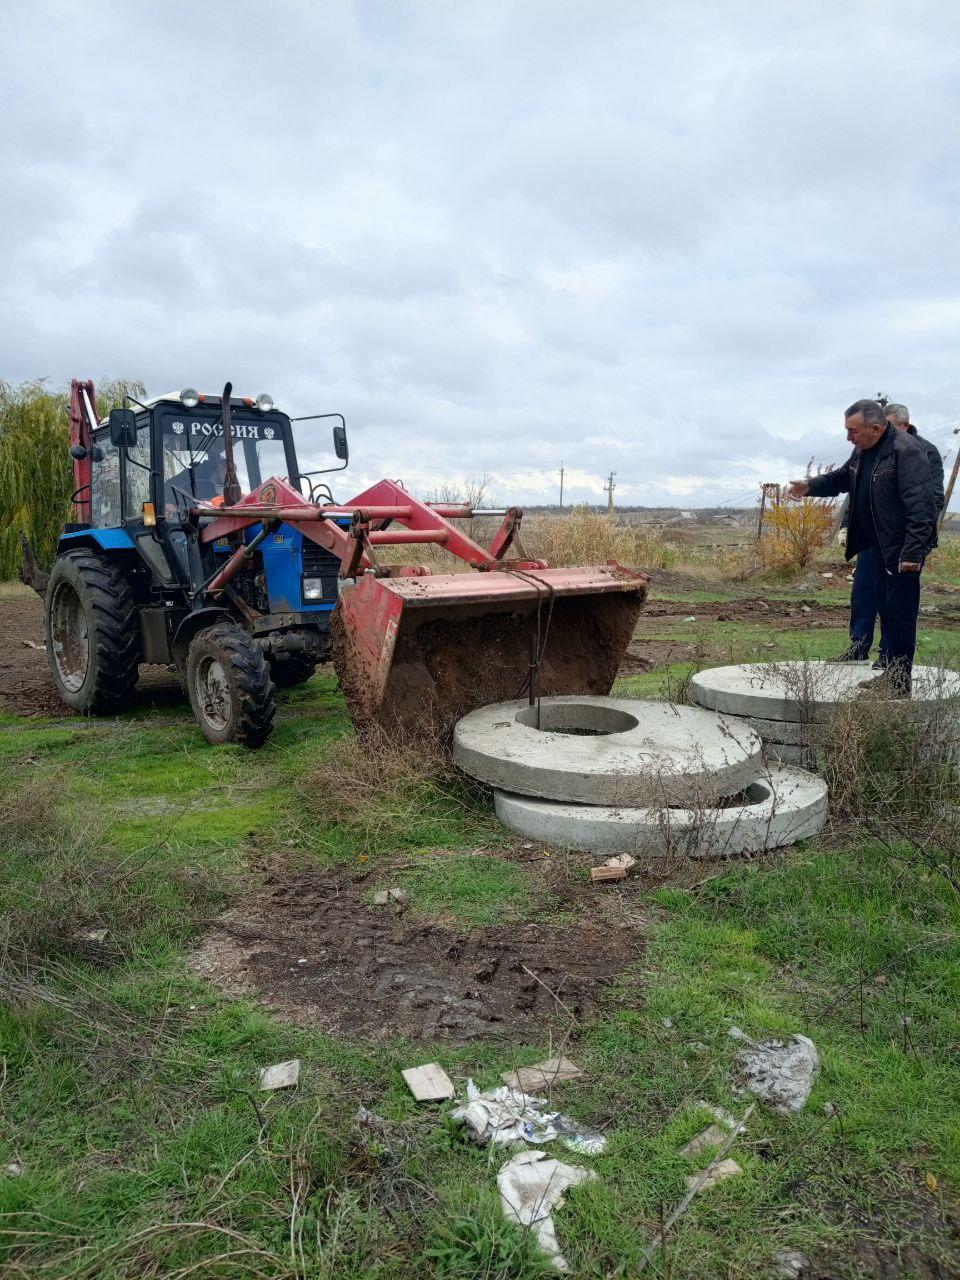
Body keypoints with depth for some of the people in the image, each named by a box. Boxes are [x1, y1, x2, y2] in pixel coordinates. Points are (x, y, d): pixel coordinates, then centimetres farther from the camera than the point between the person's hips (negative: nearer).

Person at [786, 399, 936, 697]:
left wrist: (912, 552, -26)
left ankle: (899, 689, 1)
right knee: (885, 611, 16)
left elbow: (921, 507, -24)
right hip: (879, 546, 9)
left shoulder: (906, 451, -20)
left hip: (902, 551, -9)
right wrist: (811, 486, 7)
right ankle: (891, 675, 28)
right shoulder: (863, 451, 9)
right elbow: (843, 478, 26)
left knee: (899, 616, -6)